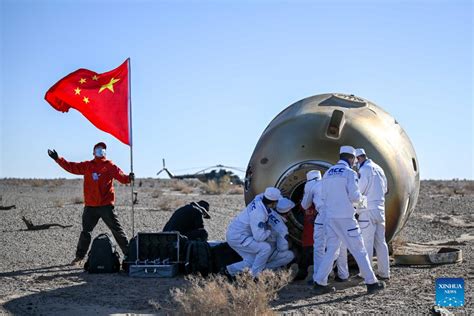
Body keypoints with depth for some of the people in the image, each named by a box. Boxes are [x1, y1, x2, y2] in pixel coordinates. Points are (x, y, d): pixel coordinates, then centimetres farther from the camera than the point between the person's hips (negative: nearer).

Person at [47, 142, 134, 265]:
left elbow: (121, 176, -7)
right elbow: (71, 167, 5)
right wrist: (58, 158, -2)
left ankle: (128, 253, 6)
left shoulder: (110, 166, 1)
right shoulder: (87, 166, 7)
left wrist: (129, 178, -29)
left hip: (106, 205, -3)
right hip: (90, 206, 3)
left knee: (117, 230, 0)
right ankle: (79, 256, 21)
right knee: (86, 232, 11)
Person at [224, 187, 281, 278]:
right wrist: (269, 230, -7)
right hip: (237, 237, -9)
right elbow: (259, 237, -27)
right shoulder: (259, 214, -28)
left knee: (251, 262, 7)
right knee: (266, 248, -16)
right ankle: (254, 276, -6)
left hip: (233, 233, 9)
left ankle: (228, 271, 15)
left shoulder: (259, 199, -4)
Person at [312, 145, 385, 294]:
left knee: (331, 250, 11)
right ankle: (371, 282, 7)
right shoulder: (350, 173, -8)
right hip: (345, 218, -6)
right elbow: (355, 196, -15)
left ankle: (320, 283, 6)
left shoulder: (328, 173, 10)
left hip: (330, 218, 6)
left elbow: (323, 196, 12)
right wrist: (363, 199, 6)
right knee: (359, 250, 2)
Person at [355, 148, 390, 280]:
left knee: (367, 243, -3)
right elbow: (384, 189, 18)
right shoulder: (378, 168, 13)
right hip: (380, 209, 7)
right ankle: (384, 272, 10)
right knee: (380, 242, 9)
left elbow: (358, 191, -14)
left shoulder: (364, 170, -12)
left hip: (368, 211, -7)